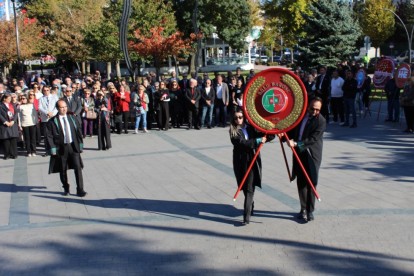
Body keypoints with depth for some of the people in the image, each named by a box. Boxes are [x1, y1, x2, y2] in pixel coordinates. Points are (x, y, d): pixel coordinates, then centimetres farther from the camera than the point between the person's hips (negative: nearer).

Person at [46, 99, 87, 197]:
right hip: (61, 148, -2)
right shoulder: (52, 121, -5)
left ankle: (80, 189, -1)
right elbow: (49, 136, -5)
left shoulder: (72, 118, 6)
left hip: (73, 146, 2)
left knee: (78, 167, -6)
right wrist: (53, 149, -10)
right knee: (63, 170, 9)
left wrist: (80, 145, 6)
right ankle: (66, 189, 26)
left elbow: (79, 132, 9)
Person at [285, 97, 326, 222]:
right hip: (299, 153, 5)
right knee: (301, 182, 8)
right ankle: (303, 208, 19)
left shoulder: (321, 121, -13)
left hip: (312, 155, -5)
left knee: (311, 183, 0)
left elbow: (313, 139, -20)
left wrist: (296, 144, -27)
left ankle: (310, 211, 9)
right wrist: (288, 136, -3)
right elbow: (293, 128, 18)